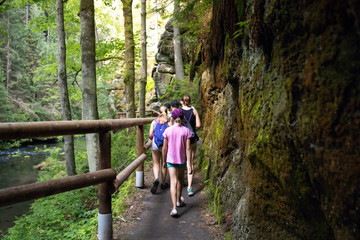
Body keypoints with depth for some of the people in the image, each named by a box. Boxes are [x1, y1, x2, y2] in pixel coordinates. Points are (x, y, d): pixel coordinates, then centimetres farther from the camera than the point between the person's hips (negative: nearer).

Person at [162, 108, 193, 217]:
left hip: (171, 160, -1)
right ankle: (179, 201, 41)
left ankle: (174, 208, -13)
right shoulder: (186, 131, -9)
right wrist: (189, 164, -8)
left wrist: (164, 161, 10)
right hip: (182, 159, 1)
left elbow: (164, 148, -3)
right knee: (180, 179, 22)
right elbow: (188, 148, -12)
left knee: (173, 182, -2)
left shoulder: (168, 131, -8)